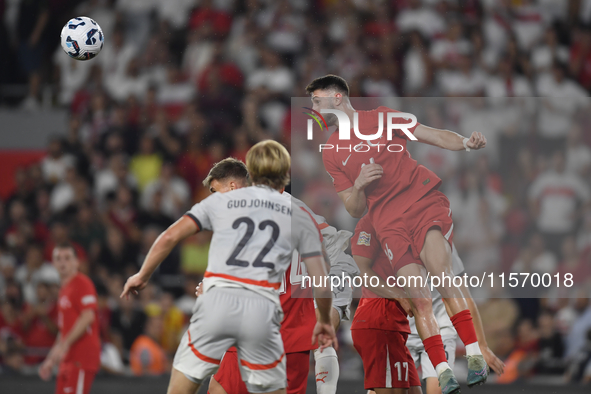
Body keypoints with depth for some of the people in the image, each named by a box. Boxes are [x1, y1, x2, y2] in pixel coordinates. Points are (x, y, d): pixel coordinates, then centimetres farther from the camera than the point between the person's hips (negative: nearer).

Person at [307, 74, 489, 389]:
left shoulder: (382, 118, 9)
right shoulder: (331, 154, 16)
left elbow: (436, 137, 7)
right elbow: (355, 210, 16)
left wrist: (467, 143, -12)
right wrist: (358, 185, -6)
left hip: (424, 200, -3)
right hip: (389, 222, 3)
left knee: (440, 272, -25)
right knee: (418, 298, -12)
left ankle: (475, 355, -27)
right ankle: (442, 371, -10)